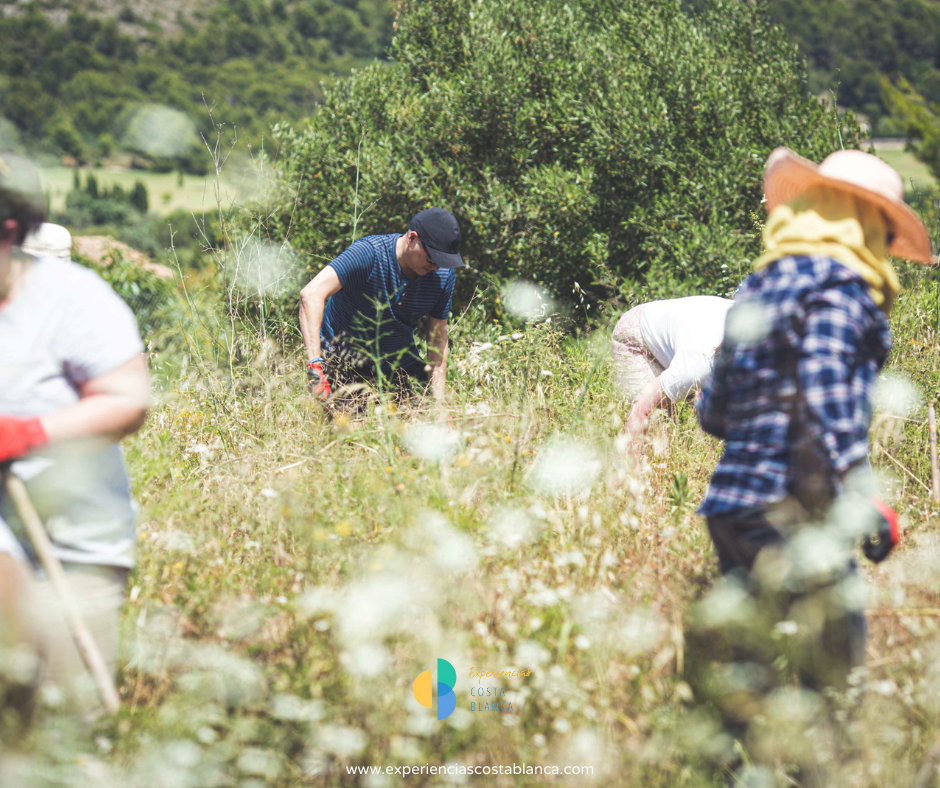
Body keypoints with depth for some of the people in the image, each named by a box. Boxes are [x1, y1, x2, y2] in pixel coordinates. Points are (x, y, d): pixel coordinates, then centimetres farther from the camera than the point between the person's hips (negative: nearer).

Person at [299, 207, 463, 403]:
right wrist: (315, 364, -48)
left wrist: (438, 400, -11)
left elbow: (438, 338, -1)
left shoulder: (444, 275, -9)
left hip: (399, 364, 5)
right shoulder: (369, 253, -27)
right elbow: (311, 294, -38)